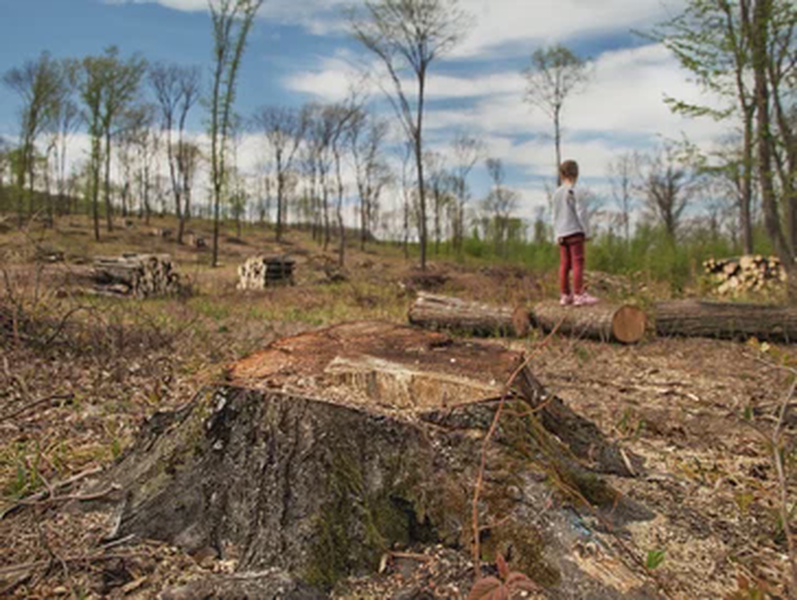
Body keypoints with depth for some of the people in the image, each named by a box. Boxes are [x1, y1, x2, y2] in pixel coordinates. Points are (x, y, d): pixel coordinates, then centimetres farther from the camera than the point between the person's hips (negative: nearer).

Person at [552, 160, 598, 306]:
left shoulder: (556, 193, 9)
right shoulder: (573, 193, -9)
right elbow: (581, 214, -9)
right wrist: (587, 232, -3)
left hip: (562, 234, 6)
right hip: (575, 232, -6)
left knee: (564, 264, 7)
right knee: (577, 263, -5)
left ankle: (565, 295, 11)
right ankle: (579, 295, -6)